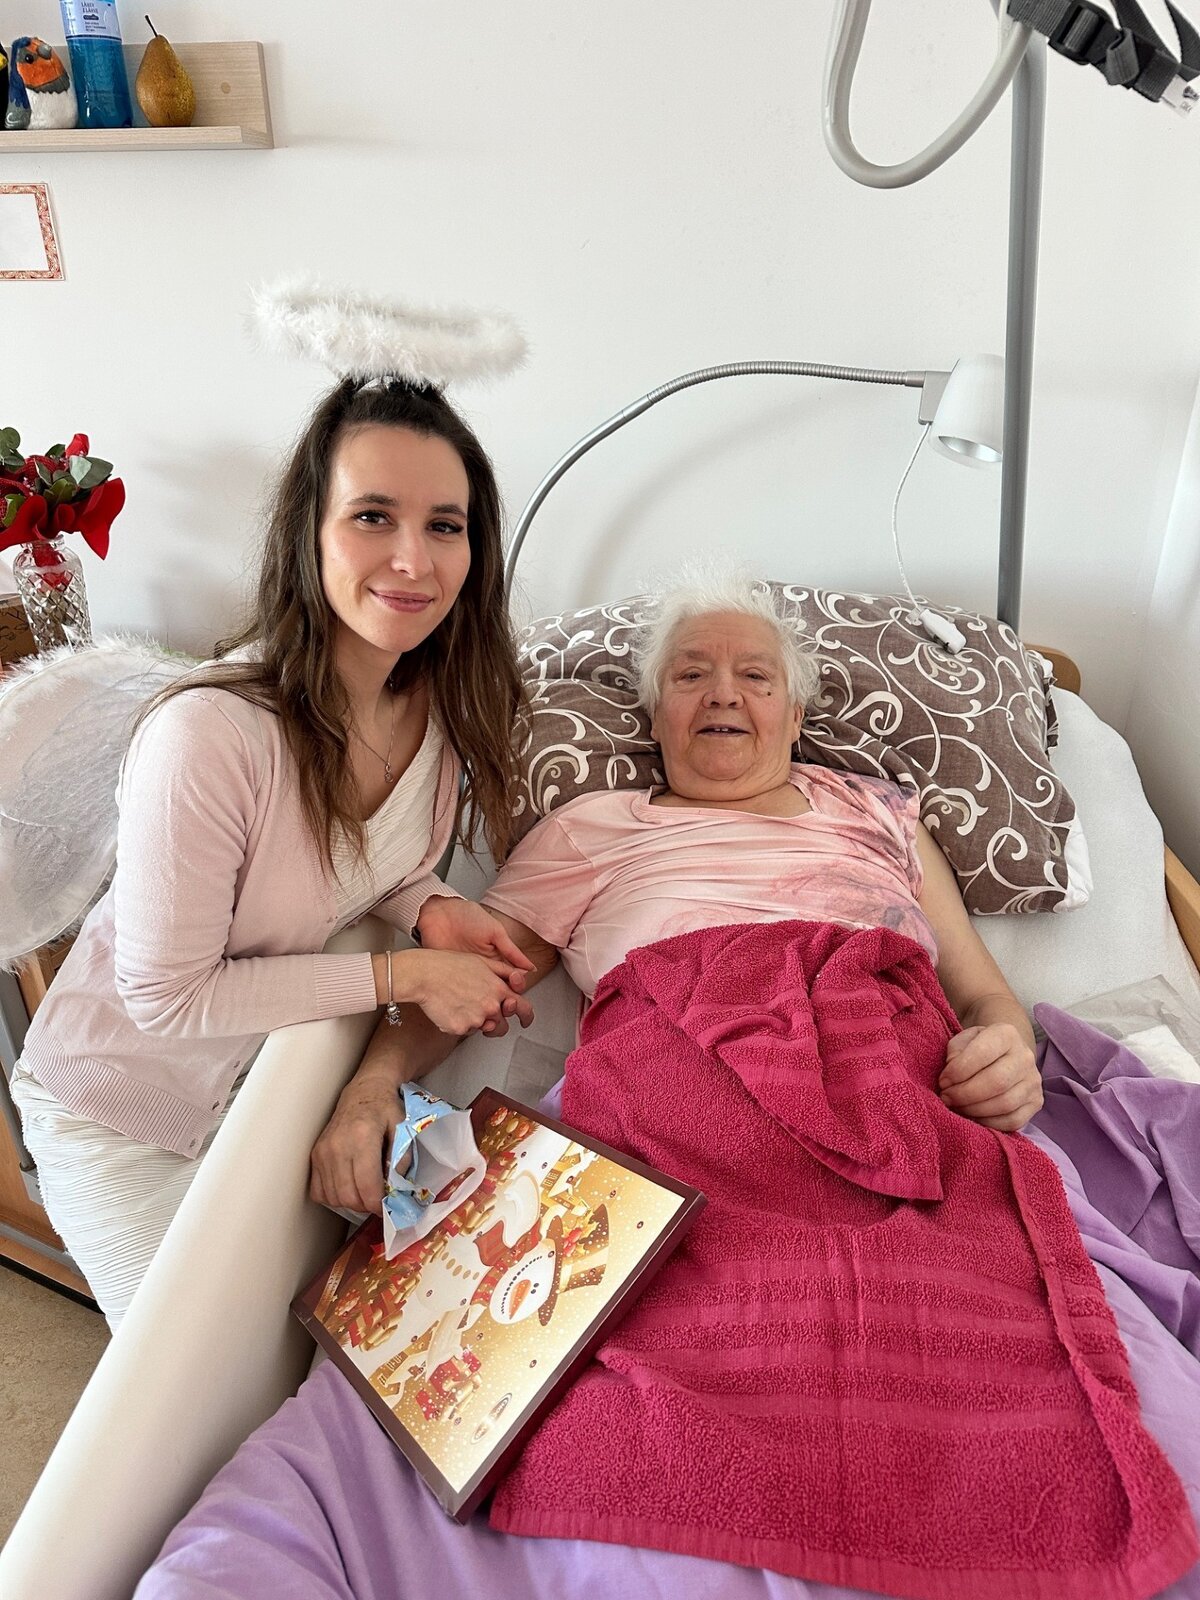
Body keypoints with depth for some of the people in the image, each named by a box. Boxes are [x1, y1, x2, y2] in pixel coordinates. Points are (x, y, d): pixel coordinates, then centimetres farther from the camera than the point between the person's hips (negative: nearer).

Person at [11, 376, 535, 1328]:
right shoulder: (211, 734, -36)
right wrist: (401, 974, -27)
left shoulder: (444, 703, -15)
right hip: (125, 1103, -5)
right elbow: (166, 997, -26)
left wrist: (435, 910, -18)